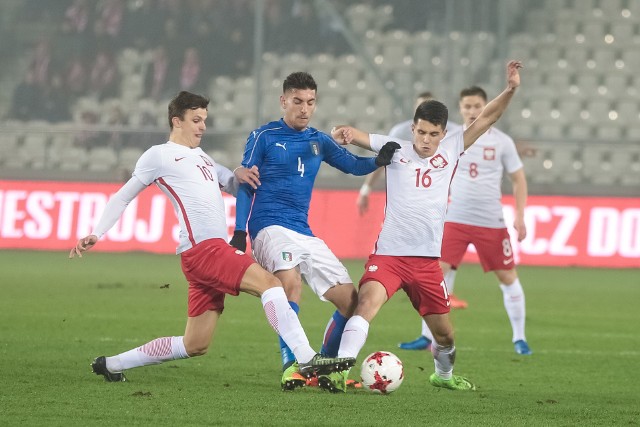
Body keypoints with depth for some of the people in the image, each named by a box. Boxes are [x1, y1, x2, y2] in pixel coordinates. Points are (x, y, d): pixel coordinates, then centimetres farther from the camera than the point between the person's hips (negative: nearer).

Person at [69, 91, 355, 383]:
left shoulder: (201, 157, 27)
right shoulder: (160, 155, 4)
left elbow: (235, 188, 32)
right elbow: (123, 197, 8)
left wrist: (239, 175, 8)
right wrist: (96, 235, 0)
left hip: (215, 249, 9)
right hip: (202, 249, -9)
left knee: (195, 346, 9)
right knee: (269, 283, -24)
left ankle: (112, 364, 19)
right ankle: (307, 359, -32)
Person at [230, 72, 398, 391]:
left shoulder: (319, 141, 17)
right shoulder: (264, 137, 4)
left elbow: (353, 165, 12)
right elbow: (246, 185, 3)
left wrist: (379, 160, -10)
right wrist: (239, 231, -7)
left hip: (304, 233, 6)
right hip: (269, 228, -6)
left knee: (351, 301, -2)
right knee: (291, 281, -35)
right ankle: (290, 364, -33)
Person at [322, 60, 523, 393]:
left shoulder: (450, 151, 8)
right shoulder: (395, 150, 2)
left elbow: (485, 119, 6)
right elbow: (354, 136, -8)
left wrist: (510, 90, -6)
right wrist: (343, 134, -32)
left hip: (428, 260, 3)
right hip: (389, 254, -3)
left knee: (444, 332, 13)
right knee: (367, 302, -29)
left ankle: (444, 375, 43)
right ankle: (339, 370, -34)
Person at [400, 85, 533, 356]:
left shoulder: (501, 141, 1)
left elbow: (518, 179, 6)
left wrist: (520, 216, -2)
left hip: (492, 222, -1)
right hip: (455, 220, 1)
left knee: (507, 276, 2)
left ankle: (519, 338, 15)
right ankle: (427, 336, -1)